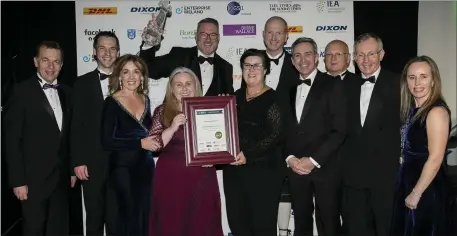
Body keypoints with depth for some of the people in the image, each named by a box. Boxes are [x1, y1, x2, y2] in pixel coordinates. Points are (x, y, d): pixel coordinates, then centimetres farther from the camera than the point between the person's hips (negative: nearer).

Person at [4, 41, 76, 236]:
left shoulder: (66, 93, 8)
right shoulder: (22, 91, -9)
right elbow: (12, 140, -11)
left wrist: (72, 169, 10)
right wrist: (18, 181, -14)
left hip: (62, 177, 5)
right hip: (34, 178, -5)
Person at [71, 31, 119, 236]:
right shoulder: (83, 83, 4)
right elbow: (76, 125, 0)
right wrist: (78, 161, -7)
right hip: (92, 162, 0)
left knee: (116, 218, 9)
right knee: (94, 218, 11)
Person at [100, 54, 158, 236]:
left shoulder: (145, 99, 8)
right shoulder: (112, 102, -10)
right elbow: (107, 142, -16)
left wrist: (153, 140, 2)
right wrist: (140, 143, -18)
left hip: (146, 165, 6)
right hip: (123, 168, -6)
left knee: (145, 217, 11)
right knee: (130, 217, 0)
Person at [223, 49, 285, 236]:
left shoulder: (273, 98, -6)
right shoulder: (236, 97, 12)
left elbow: (276, 135, -13)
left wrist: (248, 154, -20)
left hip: (264, 171, -5)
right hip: (233, 170, 6)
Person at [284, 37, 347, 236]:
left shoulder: (333, 85, -3)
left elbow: (340, 130, -10)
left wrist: (314, 160, -13)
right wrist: (289, 158, -4)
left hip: (326, 168, -4)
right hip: (296, 168, 4)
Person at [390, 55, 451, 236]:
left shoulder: (437, 111, -19)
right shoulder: (411, 108, 6)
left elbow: (435, 159, -21)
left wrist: (416, 193, -16)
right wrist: (409, 190, 8)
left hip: (426, 188, -8)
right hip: (407, 182, 8)